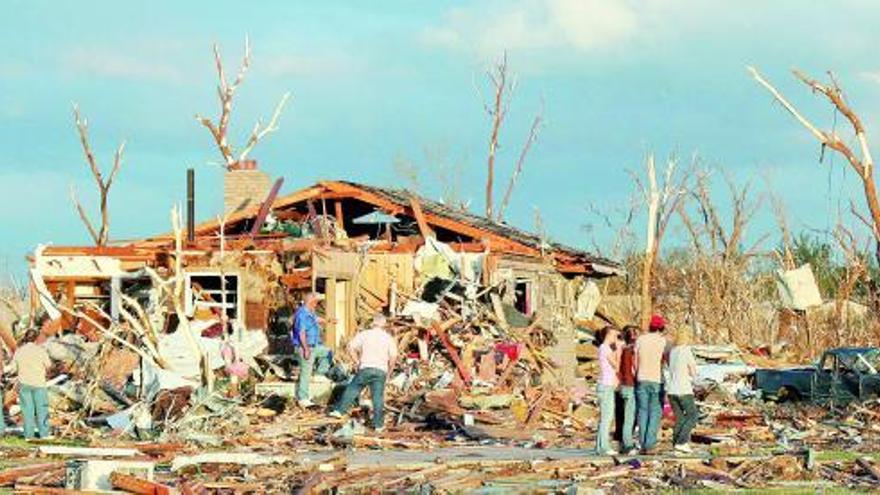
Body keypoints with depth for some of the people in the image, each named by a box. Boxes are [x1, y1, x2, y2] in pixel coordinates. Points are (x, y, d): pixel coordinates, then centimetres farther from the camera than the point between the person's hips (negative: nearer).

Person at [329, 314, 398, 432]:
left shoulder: (364, 334, 6)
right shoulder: (388, 338, 7)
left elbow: (351, 347, -2)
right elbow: (393, 356, -3)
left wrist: (357, 361, 8)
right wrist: (389, 371, 9)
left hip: (365, 368, 0)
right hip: (381, 371, 0)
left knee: (352, 389, 15)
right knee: (378, 397, 2)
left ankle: (339, 410, 14)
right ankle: (378, 424, 2)